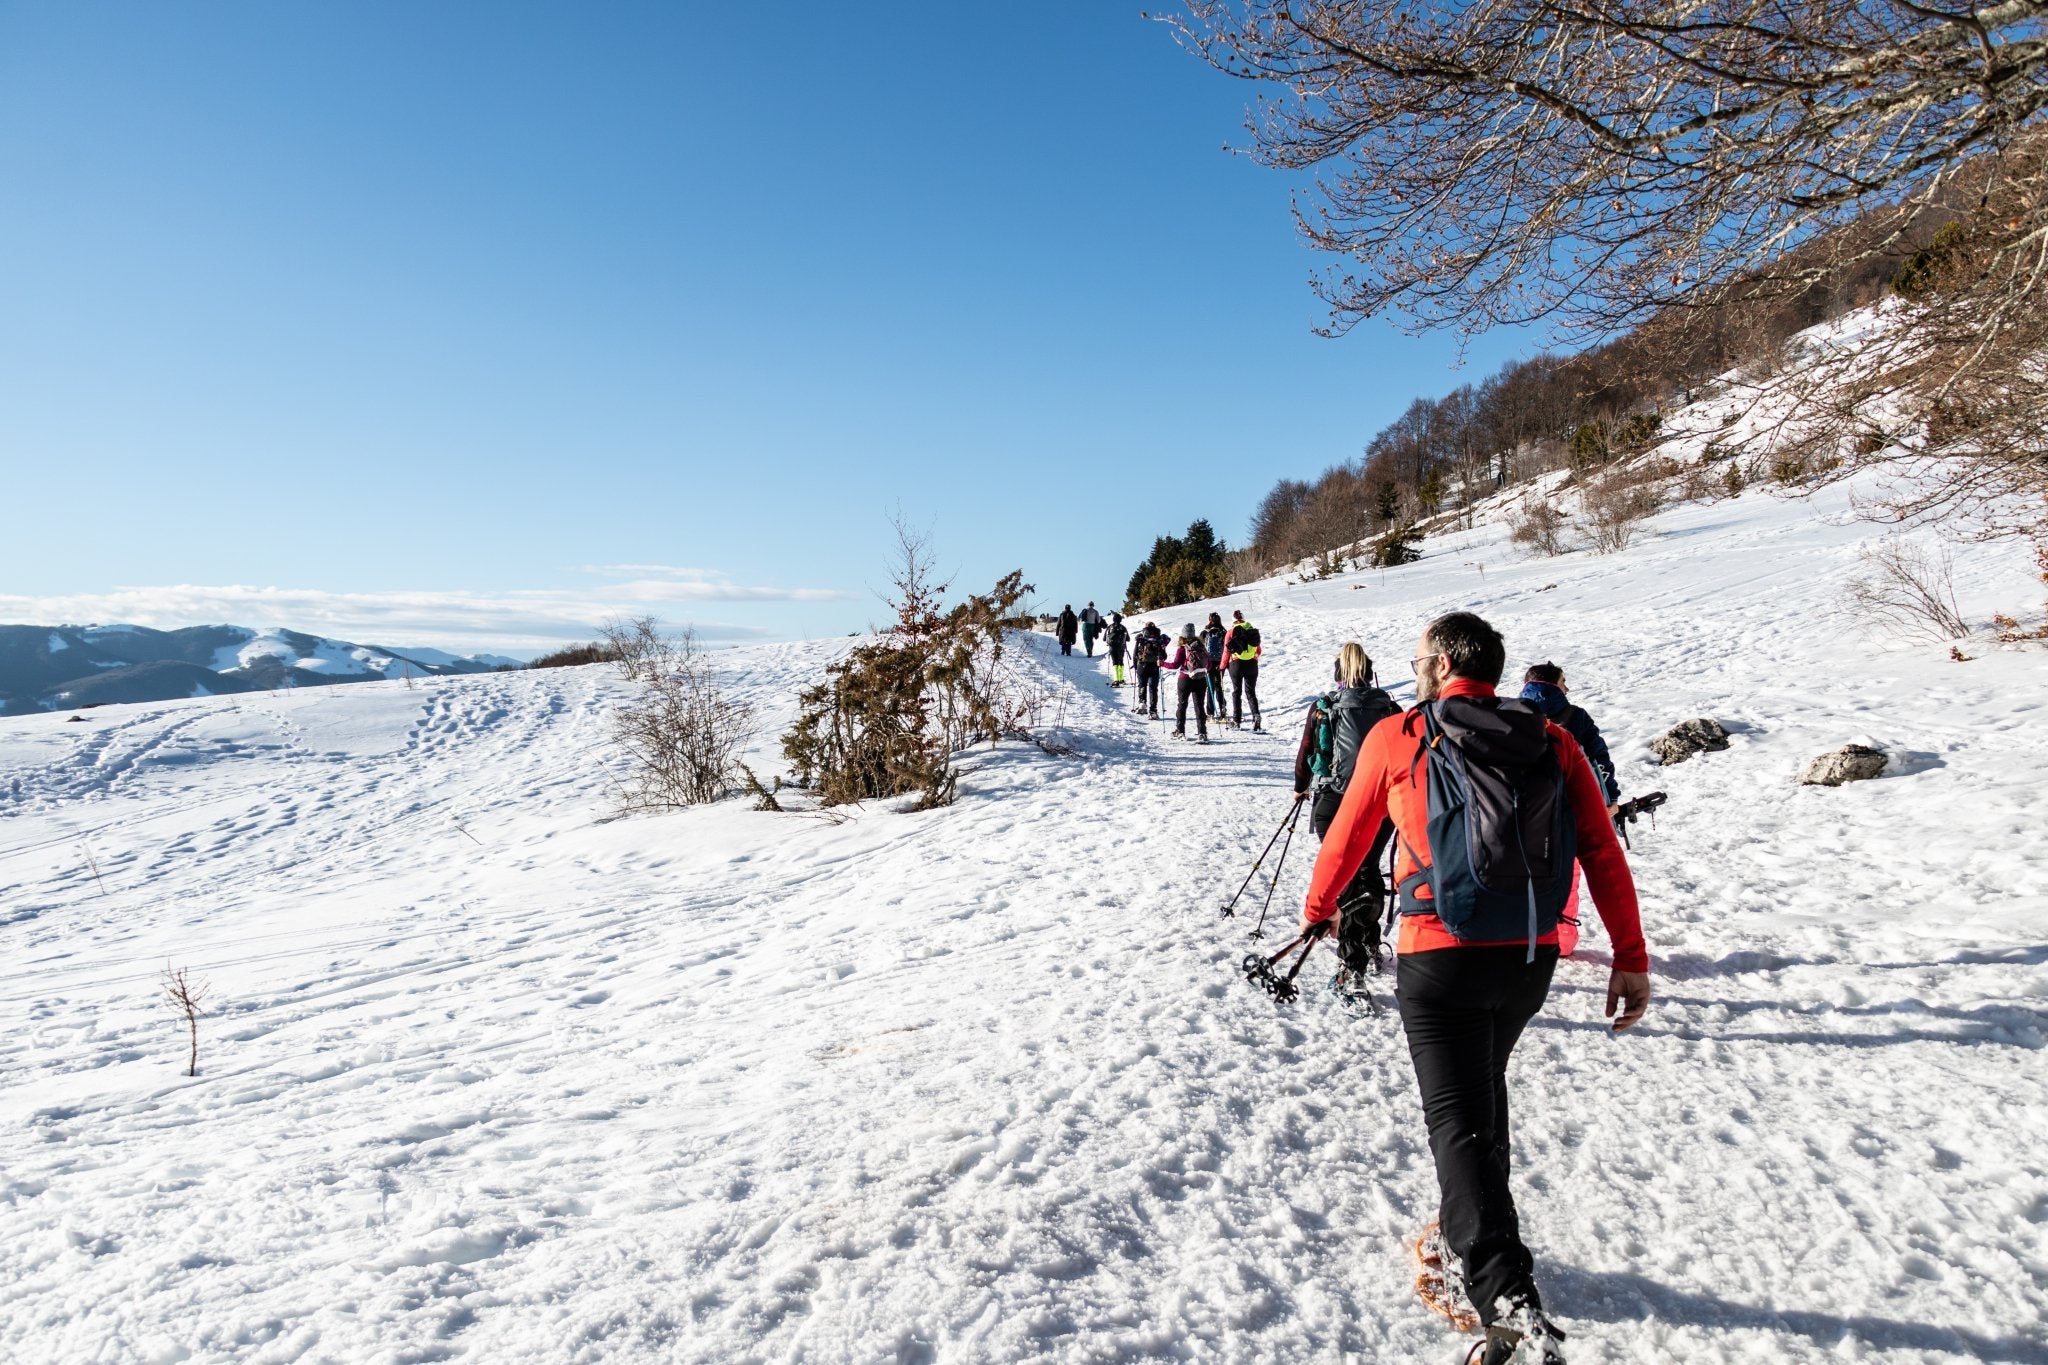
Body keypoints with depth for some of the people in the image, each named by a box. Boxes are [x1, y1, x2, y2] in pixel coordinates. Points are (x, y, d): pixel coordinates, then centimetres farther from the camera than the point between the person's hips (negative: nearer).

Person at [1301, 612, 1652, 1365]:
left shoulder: (1394, 738, -2)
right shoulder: (1554, 742, 5)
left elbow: (1348, 837, 8)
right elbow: (1603, 852, -1)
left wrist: (1318, 907, 25)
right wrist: (1631, 957, 3)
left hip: (1439, 957, -5)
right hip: (1532, 957, 5)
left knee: (1460, 1122, 0)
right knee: (1484, 1085, 28)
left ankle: (1510, 1300, -14)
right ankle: (1474, 1220, 45)